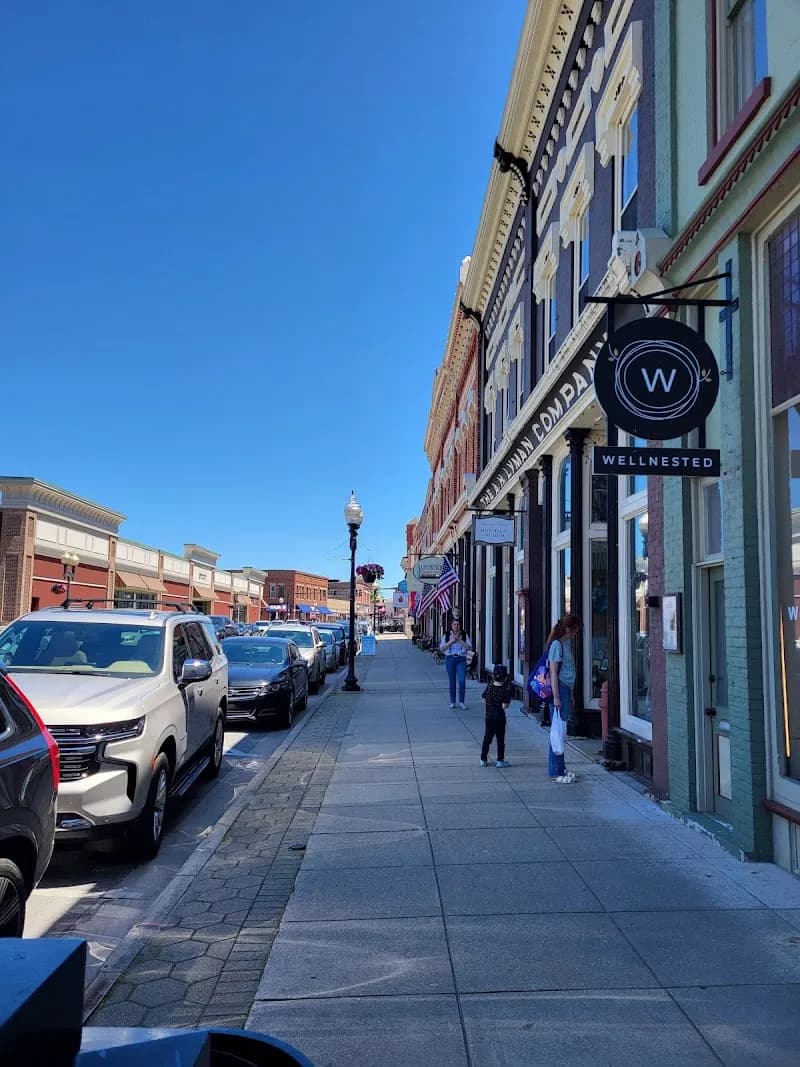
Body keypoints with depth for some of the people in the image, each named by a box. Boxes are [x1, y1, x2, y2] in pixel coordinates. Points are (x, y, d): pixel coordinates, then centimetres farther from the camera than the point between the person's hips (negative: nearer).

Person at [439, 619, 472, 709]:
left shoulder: (464, 635, 7)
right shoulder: (446, 635, 8)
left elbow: (468, 647, -5)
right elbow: (441, 648, -1)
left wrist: (459, 639, -12)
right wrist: (451, 641, -9)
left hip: (461, 659, -1)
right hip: (450, 659, 1)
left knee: (462, 680, -10)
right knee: (452, 681, 4)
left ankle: (461, 702, -1)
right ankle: (452, 702, 14)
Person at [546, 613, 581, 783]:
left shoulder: (567, 644, 15)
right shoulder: (557, 644, -12)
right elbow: (553, 672, -15)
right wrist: (556, 697, -17)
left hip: (566, 689, 9)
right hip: (559, 689, -9)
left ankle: (561, 768, 19)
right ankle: (555, 771, 1)